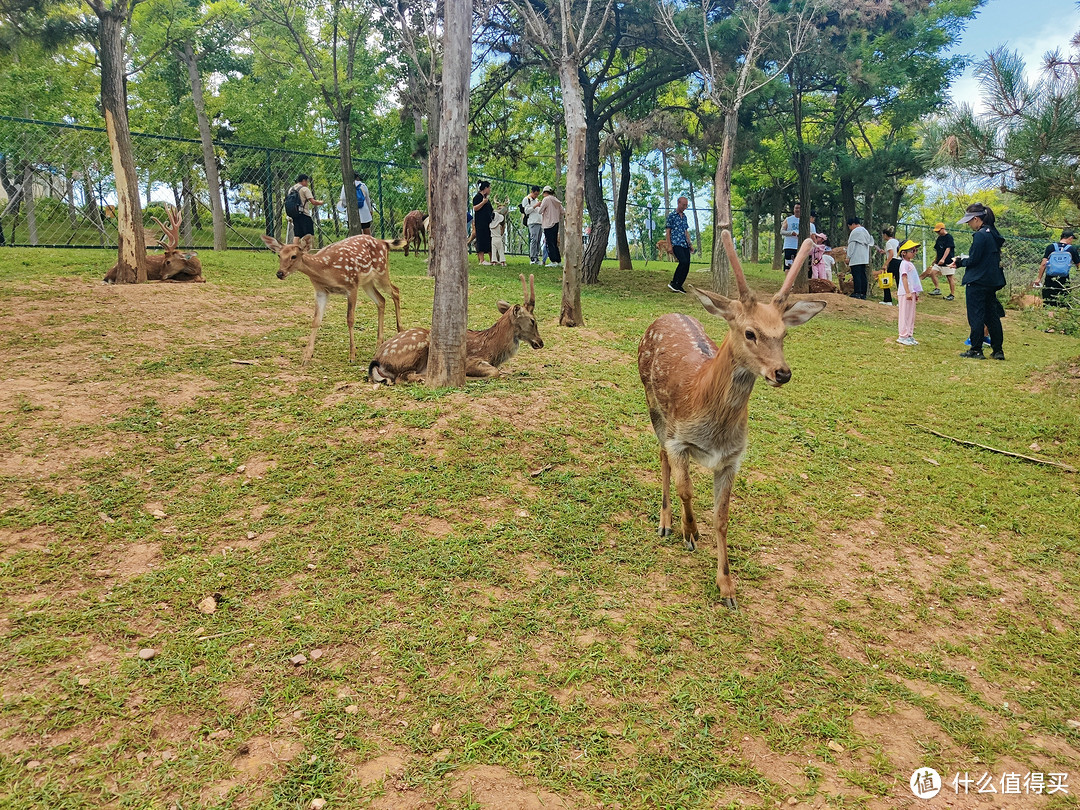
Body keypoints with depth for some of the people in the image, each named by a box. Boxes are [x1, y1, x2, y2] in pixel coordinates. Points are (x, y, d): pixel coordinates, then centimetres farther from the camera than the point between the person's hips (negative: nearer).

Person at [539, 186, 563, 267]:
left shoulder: (546, 199, -8)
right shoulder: (556, 200, 13)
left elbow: (540, 211, -10)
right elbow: (562, 212, 14)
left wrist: (540, 204, 9)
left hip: (549, 224, -8)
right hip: (556, 224, 8)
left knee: (550, 243, -6)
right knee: (555, 243, 13)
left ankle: (553, 262, -10)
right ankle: (559, 261, 12)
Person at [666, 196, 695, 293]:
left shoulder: (684, 216, 19)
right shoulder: (671, 216, -1)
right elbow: (667, 231, -4)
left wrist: (690, 244, 18)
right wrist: (670, 246, -10)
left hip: (685, 245, 7)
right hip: (676, 244, -7)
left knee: (687, 265, -1)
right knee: (683, 262, -23)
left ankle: (679, 286, 7)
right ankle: (673, 283, -13)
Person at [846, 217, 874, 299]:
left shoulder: (855, 232, -8)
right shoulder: (866, 231, 19)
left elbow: (851, 245, -12)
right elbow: (868, 244, 20)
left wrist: (848, 257, -10)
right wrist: (868, 260, 20)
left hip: (856, 259, -9)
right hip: (864, 258, 9)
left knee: (856, 275, -11)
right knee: (863, 275, 7)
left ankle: (857, 293, -15)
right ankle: (863, 294, 6)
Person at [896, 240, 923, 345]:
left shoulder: (910, 263, 17)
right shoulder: (904, 263, -12)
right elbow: (904, 278, -19)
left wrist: (915, 293, 23)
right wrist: (908, 292, -26)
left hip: (911, 292, 9)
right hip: (905, 293, -9)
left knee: (911, 314, 11)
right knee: (904, 314, -6)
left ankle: (909, 335, 16)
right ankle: (903, 336, -3)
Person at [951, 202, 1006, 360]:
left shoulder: (980, 235, -15)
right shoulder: (994, 234, 12)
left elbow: (974, 260, -17)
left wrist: (960, 262, 1)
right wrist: (963, 260, 13)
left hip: (978, 282, -9)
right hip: (992, 281, 9)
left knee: (976, 316, -1)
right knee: (992, 316, 12)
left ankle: (976, 350, 3)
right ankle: (998, 350, 16)